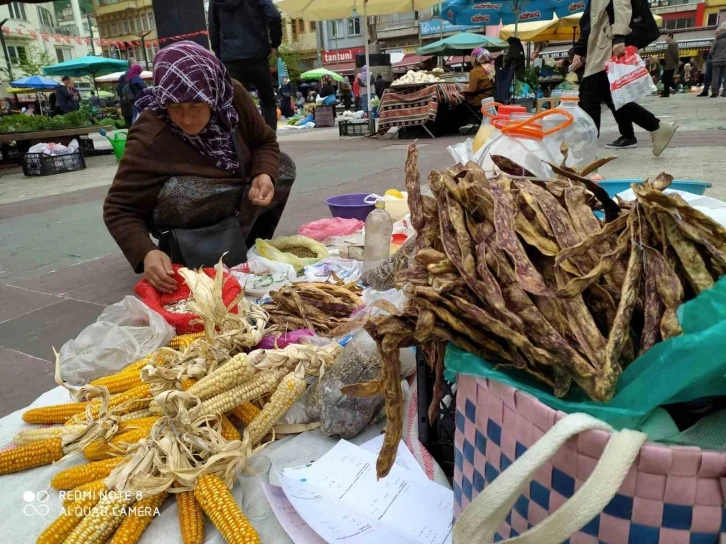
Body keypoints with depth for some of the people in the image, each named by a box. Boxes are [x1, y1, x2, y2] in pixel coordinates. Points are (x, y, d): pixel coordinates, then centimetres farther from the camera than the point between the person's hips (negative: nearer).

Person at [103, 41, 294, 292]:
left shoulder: (233, 96, -22)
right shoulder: (149, 139, -34)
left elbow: (265, 141, -6)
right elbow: (118, 209, -29)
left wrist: (264, 174, -27)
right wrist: (146, 253, -47)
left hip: (235, 198, 6)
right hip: (173, 220, -5)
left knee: (283, 168, -12)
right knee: (182, 194, -37)